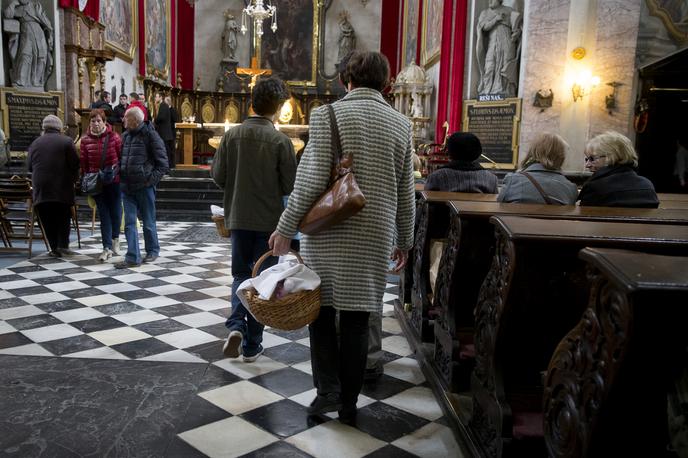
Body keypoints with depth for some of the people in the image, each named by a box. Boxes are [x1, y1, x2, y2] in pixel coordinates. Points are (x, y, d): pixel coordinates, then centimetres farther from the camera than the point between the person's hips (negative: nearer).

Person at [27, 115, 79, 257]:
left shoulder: (35, 143, 12)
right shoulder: (66, 141, -1)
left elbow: (30, 167, 16)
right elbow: (75, 164, -4)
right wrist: (73, 179, 10)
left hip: (40, 189, 3)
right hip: (62, 188, -3)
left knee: (48, 220, 8)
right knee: (64, 218, 7)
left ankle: (54, 248, 8)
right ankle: (63, 245, 0)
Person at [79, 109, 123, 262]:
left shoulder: (113, 136, -5)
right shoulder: (85, 140, 2)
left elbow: (123, 156, -1)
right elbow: (84, 162, 8)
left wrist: (118, 168, -11)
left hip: (114, 180, -1)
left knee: (115, 211, 9)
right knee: (103, 214, 1)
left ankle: (115, 239, 33)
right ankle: (107, 248, 1)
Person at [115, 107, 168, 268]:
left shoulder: (150, 135, -8)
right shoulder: (126, 136, 11)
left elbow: (162, 163, -7)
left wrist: (152, 179, -15)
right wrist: (119, 172, 6)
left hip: (144, 187, -5)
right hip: (127, 187, 6)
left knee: (148, 222, 8)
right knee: (129, 223, 2)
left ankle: (153, 251, 26)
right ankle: (133, 257, 5)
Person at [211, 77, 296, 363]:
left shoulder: (232, 135, -3)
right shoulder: (281, 141, -12)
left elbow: (217, 175, 0)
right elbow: (290, 185, -10)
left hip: (238, 217, 3)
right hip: (269, 220, -2)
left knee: (241, 274, 18)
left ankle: (236, 325, -4)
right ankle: (252, 345, 15)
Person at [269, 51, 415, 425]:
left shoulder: (328, 115, -6)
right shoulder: (401, 124, 5)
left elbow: (310, 180, -13)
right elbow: (404, 192, 8)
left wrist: (286, 228, -5)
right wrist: (404, 241, 17)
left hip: (328, 231, -2)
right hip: (375, 236, 3)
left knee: (321, 307, 15)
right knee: (357, 317, 10)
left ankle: (328, 388, 7)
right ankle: (349, 403, 19)